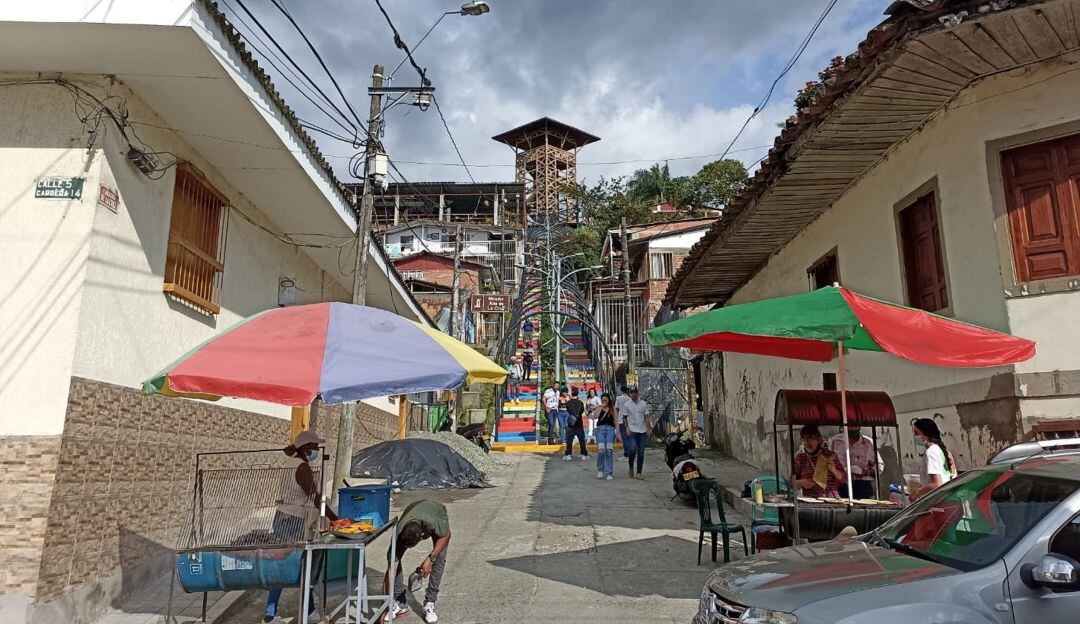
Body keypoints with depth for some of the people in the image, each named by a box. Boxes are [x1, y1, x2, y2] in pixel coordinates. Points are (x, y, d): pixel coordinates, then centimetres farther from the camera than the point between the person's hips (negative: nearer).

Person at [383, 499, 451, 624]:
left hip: (438, 513, -2)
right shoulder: (399, 534, -37)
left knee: (439, 559, -21)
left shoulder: (433, 523, -45)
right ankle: (400, 604, -1)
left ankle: (429, 604, -6)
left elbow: (446, 535, -21)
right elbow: (391, 569, -31)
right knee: (393, 557, -14)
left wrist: (430, 559, -31)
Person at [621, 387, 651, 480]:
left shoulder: (644, 404, 9)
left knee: (641, 453, 2)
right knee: (633, 450, -18)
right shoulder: (626, 404, 4)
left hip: (642, 431, 2)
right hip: (632, 430, -2)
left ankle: (639, 473, 8)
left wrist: (648, 429, 3)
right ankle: (631, 467, 6)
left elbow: (646, 417, 10)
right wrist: (627, 428, -6)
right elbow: (624, 417, 7)